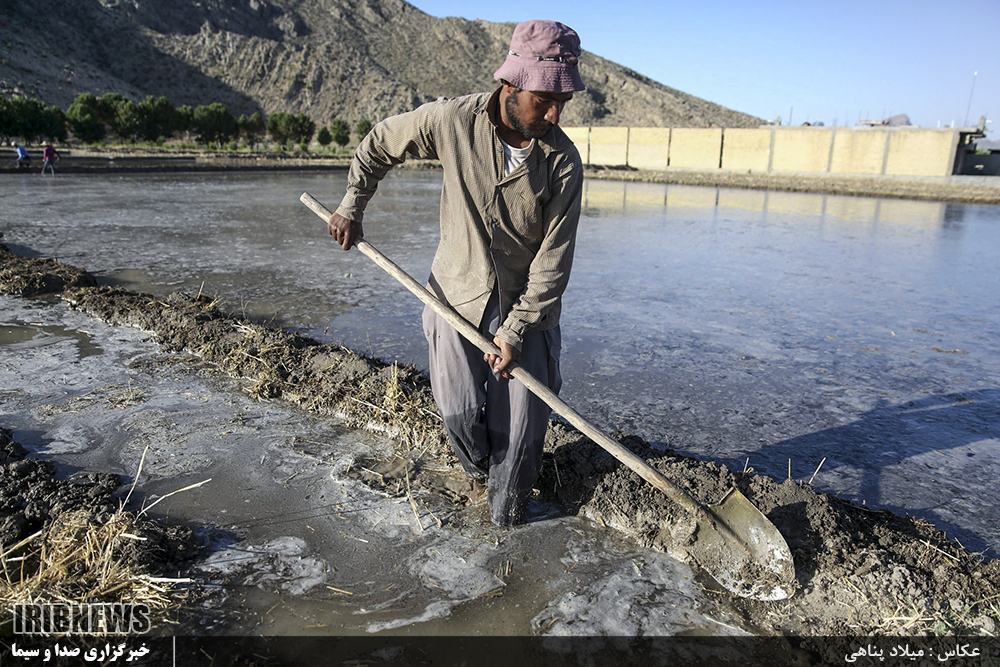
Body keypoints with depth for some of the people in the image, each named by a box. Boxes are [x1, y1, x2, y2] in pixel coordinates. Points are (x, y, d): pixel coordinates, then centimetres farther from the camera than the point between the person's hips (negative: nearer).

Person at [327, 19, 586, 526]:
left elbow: (553, 261, -12)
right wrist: (352, 207, 6)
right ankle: (479, 470, 35)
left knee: (523, 422, 1)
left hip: (526, 304, 0)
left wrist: (515, 332, -15)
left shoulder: (563, 161, -14)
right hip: (458, 294, 0)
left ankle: (506, 512, 27)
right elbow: (381, 143, 7)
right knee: (459, 411, 0)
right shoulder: (453, 120, -13)